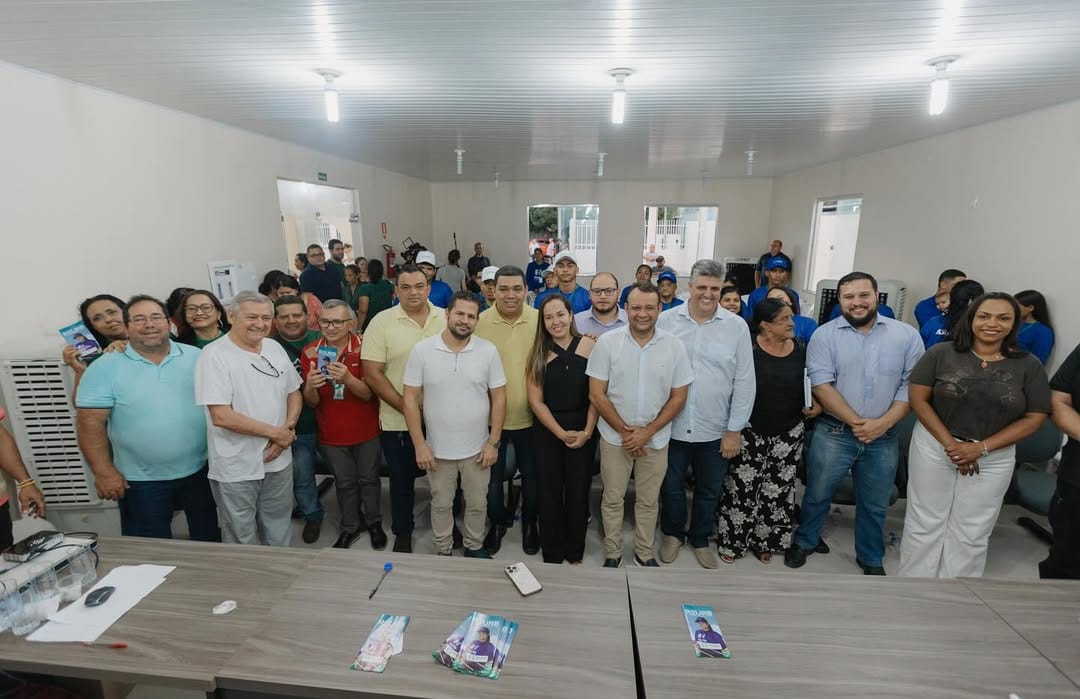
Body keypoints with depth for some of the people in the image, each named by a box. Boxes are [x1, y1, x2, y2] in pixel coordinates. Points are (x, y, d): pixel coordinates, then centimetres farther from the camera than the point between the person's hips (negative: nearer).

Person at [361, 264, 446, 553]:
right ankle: (402, 533, 38)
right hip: (398, 420, -2)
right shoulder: (381, 322, -8)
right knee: (402, 480, 16)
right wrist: (406, 408, -13)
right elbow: (372, 374, -10)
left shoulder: (446, 318, -1)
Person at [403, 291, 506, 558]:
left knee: (477, 503, 17)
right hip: (437, 448, 0)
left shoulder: (488, 351, -8)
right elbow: (410, 399, -7)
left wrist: (493, 442, -6)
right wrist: (419, 445, -9)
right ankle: (442, 552, 40)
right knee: (441, 504, 18)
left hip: (477, 448, 1)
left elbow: (499, 398, -3)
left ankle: (474, 547, 42)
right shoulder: (422, 350, -10)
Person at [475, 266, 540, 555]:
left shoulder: (540, 320, -7)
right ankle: (497, 522, 41)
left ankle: (529, 523, 41)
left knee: (531, 475, 18)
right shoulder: (480, 322, -9)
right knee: (493, 476, 16)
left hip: (529, 416, 1)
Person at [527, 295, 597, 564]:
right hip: (547, 432, 1)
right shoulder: (538, 353, -2)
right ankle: (552, 554, 28)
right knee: (550, 493, 9)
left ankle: (575, 552, 31)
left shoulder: (590, 346, -6)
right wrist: (561, 433, -9)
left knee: (578, 492, 10)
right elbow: (535, 401, -3)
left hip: (583, 432, 0)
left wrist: (586, 432, -11)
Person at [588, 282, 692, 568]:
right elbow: (596, 394, -8)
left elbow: (678, 397, -2)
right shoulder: (607, 342, -10)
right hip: (615, 437, -1)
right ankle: (612, 553, 33)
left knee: (648, 501, 17)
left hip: (656, 439, 1)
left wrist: (647, 432, -10)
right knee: (612, 499, 13)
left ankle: (645, 553, 37)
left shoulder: (674, 345, -6)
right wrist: (624, 431, -11)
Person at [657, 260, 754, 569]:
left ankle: (700, 539, 42)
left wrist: (735, 429, -3)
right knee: (672, 486, 17)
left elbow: (744, 382, -2)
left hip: (716, 430, 1)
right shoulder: (667, 321, -5)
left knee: (709, 491, 18)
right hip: (672, 425, 0)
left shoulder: (737, 327, -4)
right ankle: (673, 534, 42)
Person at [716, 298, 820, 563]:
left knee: (777, 491, 13)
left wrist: (818, 405, -5)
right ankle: (731, 540, 21)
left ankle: (764, 541, 32)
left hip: (789, 433, 4)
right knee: (742, 489, 3)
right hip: (750, 432, -4)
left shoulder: (802, 350, 1)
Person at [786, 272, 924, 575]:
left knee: (874, 505, 17)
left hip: (883, 438, 2)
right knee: (817, 495, 12)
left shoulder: (907, 335, 1)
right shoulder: (825, 335, -5)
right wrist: (855, 421, -16)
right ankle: (804, 542, 35)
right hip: (834, 433, -2)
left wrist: (882, 423, -12)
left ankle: (871, 560, 39)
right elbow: (822, 384, -11)